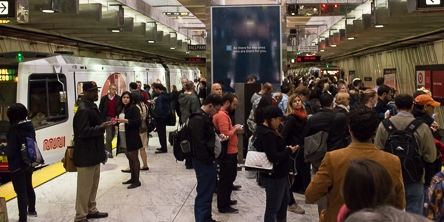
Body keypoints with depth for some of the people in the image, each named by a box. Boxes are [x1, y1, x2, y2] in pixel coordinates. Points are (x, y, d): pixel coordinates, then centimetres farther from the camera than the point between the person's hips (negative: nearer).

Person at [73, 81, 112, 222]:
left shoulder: (92, 106, 13)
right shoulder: (83, 110, -20)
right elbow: (83, 131, -27)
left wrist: (103, 125, 8)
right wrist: (102, 128, -23)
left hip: (93, 152, 11)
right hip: (86, 155, -10)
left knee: (93, 185, 20)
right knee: (85, 187, -1)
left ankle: (91, 210, 33)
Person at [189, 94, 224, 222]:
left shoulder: (206, 117, 12)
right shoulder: (198, 119, -20)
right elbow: (199, 143, -25)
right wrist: (209, 160, -17)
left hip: (208, 161, 10)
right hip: (204, 162, -10)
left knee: (208, 192, 19)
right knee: (204, 194, -1)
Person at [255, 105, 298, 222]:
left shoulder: (264, 130, 8)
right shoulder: (268, 134, -25)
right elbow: (273, 157, -31)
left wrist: (285, 149, -1)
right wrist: (289, 151, -17)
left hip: (278, 173, 11)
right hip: (273, 175, -11)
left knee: (284, 200, 27)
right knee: (273, 207, 1)